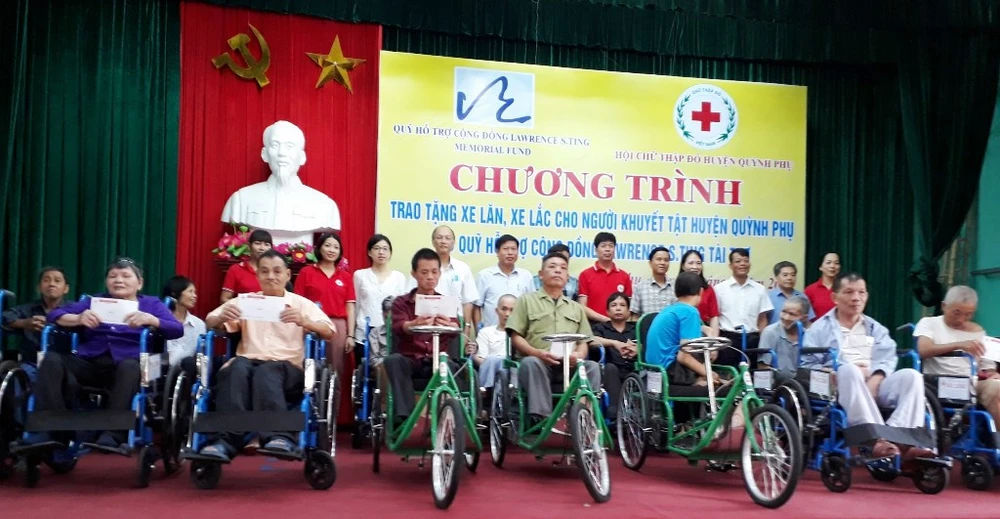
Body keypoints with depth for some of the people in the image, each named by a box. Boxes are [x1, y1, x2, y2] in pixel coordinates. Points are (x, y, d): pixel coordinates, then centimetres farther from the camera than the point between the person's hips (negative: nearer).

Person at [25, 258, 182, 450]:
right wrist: (78, 319, -10)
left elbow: (177, 330, 1)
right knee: (52, 359, -25)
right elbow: (54, 315, 13)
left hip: (126, 365, -3)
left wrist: (151, 320, -19)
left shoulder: (152, 304, 17)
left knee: (130, 366, -37)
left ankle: (113, 434, -41)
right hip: (90, 362, 3)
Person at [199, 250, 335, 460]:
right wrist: (221, 317, -13)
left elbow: (329, 332, 0)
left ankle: (278, 437, -52)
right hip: (248, 362, 2)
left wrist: (303, 321, -21)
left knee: (266, 372, -37)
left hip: (287, 366, -2)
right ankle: (226, 439, -44)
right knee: (237, 368, -34)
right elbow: (209, 323, 12)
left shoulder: (301, 303, 13)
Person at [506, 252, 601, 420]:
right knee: (530, 362, -36)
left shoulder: (576, 307, 26)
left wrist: (579, 355, -7)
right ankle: (541, 418, -39)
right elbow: (516, 337, 5)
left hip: (569, 364, 3)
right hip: (538, 361, -3)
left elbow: (583, 342, 18)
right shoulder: (527, 300, 14)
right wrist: (537, 352, -15)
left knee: (592, 366, -27)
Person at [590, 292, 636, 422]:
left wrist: (635, 350, -19)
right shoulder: (601, 327, 19)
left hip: (633, 372, 1)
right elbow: (591, 340, -5)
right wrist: (614, 343, -21)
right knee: (610, 367, -34)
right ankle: (615, 414, -42)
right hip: (610, 374, -1)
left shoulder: (636, 328, 23)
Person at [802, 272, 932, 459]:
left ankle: (899, 438, -40)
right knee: (849, 371, -37)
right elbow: (808, 365, 1)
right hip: (838, 386, -4)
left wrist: (873, 382, -14)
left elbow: (887, 360, 8)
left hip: (875, 385, 4)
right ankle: (877, 439, -49)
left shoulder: (876, 329, 26)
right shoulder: (820, 328, 14)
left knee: (911, 375, -22)